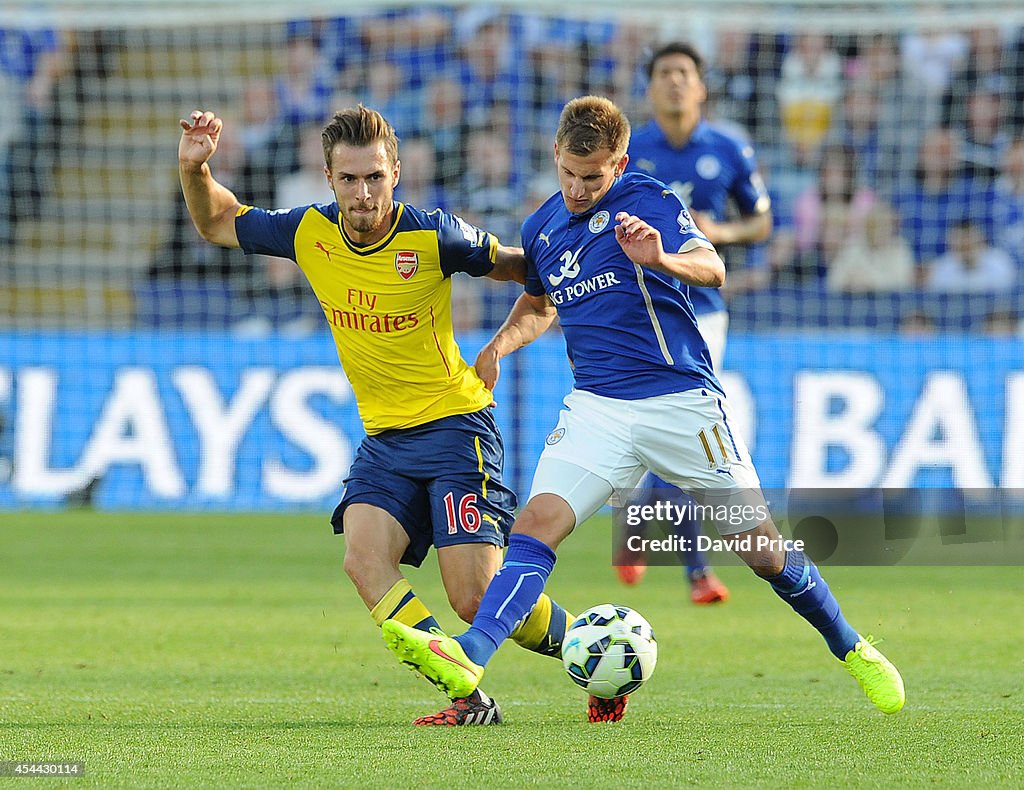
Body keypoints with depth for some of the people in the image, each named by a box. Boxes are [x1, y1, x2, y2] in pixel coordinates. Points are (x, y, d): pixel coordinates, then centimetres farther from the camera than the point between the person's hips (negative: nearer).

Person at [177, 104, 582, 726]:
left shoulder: (432, 235, -13)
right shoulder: (309, 233, -3)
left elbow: (514, 265, 4)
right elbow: (218, 224, 12)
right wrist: (195, 170, -6)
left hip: (456, 425, -5)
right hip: (384, 437, 5)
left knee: (477, 598, -12)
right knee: (365, 558, -23)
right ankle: (469, 695, -21)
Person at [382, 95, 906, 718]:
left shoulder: (647, 201, -7)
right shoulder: (542, 228, 11)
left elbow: (713, 270, -22)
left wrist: (662, 259, -44)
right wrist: (501, 344, 11)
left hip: (682, 398, -4)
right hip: (597, 405, 4)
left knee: (762, 550, 0)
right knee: (538, 522, -19)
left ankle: (851, 648, 22)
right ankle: (468, 658, -34)